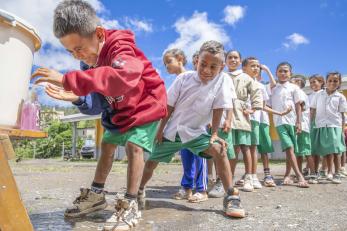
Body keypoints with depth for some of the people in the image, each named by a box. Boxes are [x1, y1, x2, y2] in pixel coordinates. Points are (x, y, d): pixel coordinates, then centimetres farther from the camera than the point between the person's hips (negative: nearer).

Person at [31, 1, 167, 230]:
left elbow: (123, 78, -58)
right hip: (121, 110, 9)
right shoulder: (92, 57, -6)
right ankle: (96, 195, 26)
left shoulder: (120, 47, -31)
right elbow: (98, 103, -5)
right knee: (107, 144, 12)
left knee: (133, 145, -22)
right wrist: (77, 97, -28)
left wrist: (69, 81, -56)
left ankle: (131, 205, -11)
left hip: (147, 104, -8)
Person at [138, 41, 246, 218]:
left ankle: (231, 196, -16)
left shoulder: (223, 80, -14)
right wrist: (161, 129, -2)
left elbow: (218, 110, -11)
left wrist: (214, 134, -14)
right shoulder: (184, 78, -12)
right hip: (172, 130, 2)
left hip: (196, 132, -1)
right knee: (151, 162, 10)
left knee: (219, 150, -27)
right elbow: (170, 106, -5)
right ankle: (140, 190, 39)